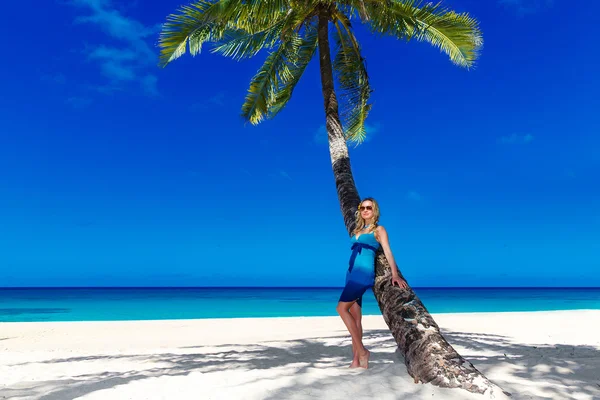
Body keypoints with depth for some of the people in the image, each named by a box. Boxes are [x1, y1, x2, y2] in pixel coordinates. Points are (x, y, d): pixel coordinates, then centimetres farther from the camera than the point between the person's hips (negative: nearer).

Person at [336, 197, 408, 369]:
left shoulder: (379, 229, 4)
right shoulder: (358, 230, 21)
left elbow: (387, 252, -5)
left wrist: (395, 274, -15)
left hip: (364, 272, -7)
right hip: (352, 273, 7)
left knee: (342, 308, -17)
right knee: (355, 316, 3)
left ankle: (362, 351, -11)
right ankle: (356, 360, 6)